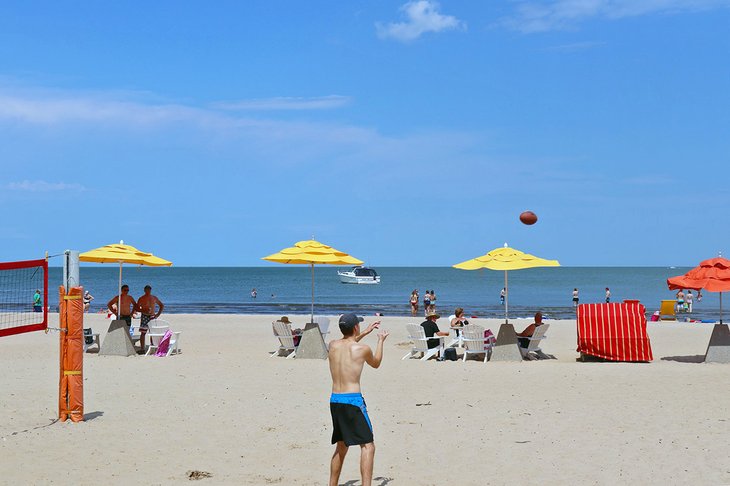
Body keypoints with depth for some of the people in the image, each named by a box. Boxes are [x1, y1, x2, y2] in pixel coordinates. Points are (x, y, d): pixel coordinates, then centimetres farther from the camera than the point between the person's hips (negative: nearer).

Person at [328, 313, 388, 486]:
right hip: (353, 400, -6)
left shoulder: (333, 345, 7)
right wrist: (381, 340, 29)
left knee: (341, 446, 21)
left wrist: (365, 333, 37)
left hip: (334, 400, 6)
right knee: (368, 446, -4)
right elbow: (376, 363, 17)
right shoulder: (363, 349, -6)